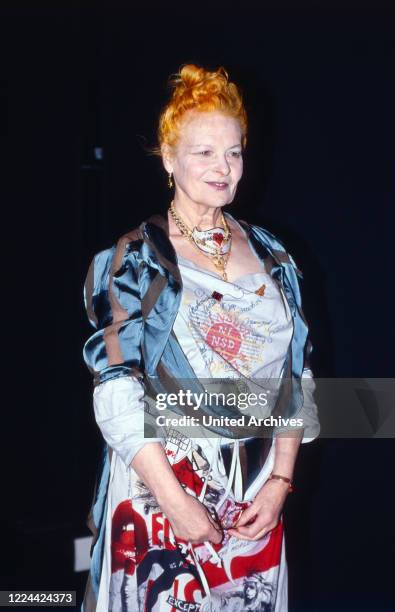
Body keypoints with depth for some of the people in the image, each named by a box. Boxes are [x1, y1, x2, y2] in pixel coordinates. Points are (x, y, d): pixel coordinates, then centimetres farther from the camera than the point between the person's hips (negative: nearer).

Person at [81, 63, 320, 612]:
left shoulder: (270, 257, 7)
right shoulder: (135, 259, -6)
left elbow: (296, 377, 7)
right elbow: (117, 391, -12)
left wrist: (280, 481, -2)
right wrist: (175, 500, -17)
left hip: (254, 495, 4)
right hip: (158, 487, -3)